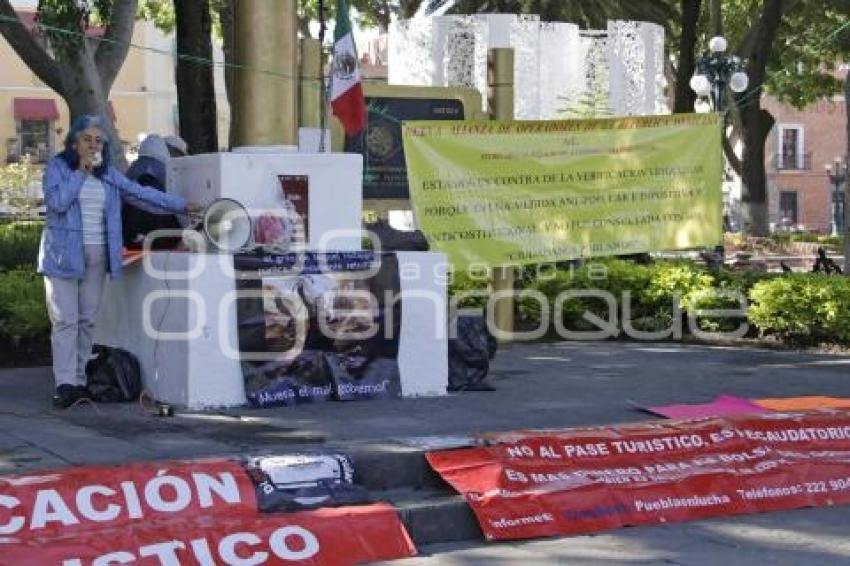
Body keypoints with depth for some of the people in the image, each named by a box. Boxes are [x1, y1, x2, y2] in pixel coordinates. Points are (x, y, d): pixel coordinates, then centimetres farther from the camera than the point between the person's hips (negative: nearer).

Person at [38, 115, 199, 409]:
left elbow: (141, 193, 11)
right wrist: (80, 171, -10)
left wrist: (182, 206, 7)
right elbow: (57, 201, -15)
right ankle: (65, 384, -8)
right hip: (64, 254, -4)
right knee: (65, 320, -7)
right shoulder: (57, 167, 0)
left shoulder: (109, 174, 13)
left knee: (87, 321, 5)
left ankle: (80, 381, 10)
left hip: (97, 256, 4)